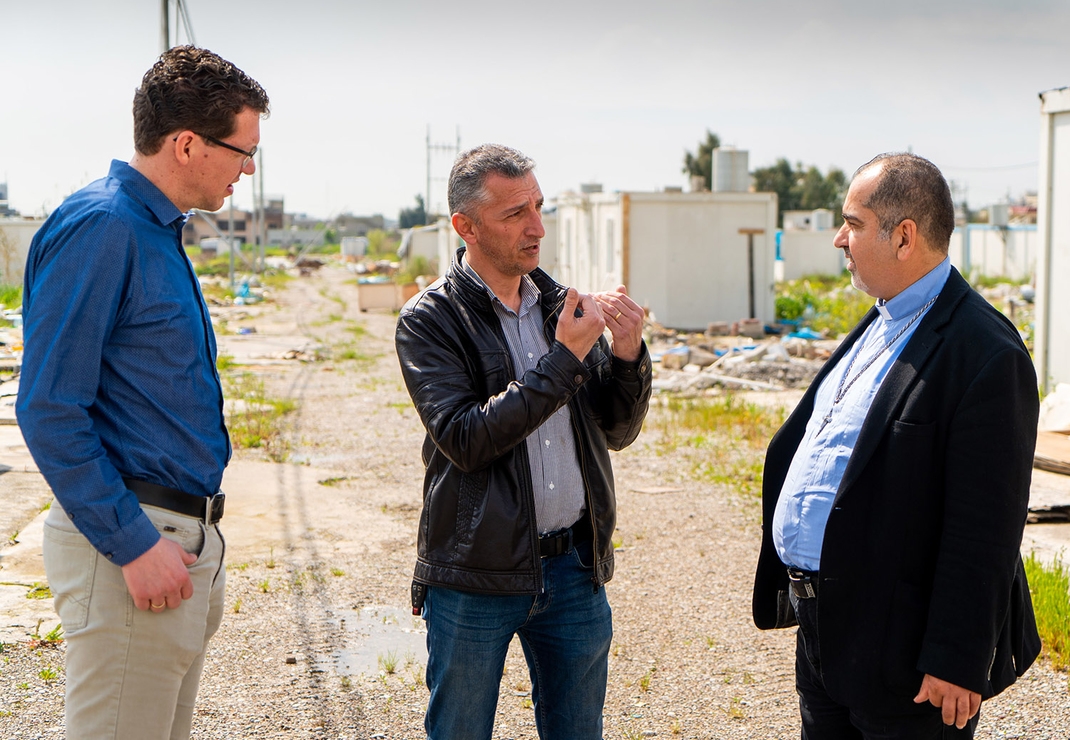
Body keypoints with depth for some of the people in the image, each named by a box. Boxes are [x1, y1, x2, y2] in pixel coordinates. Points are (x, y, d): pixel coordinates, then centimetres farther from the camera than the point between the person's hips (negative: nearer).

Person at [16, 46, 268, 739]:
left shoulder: (159, 232, 14)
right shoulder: (99, 227, -15)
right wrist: (132, 544, -19)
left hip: (187, 540, 10)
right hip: (132, 540, -9)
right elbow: (47, 409, -19)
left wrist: (191, 540, 19)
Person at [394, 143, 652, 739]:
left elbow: (617, 432, 10)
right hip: (476, 577, -4)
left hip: (574, 567, 4)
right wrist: (563, 359, -20)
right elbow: (464, 439, -20)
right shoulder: (431, 320, -7)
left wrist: (627, 356, -9)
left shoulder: (562, 306, 7)